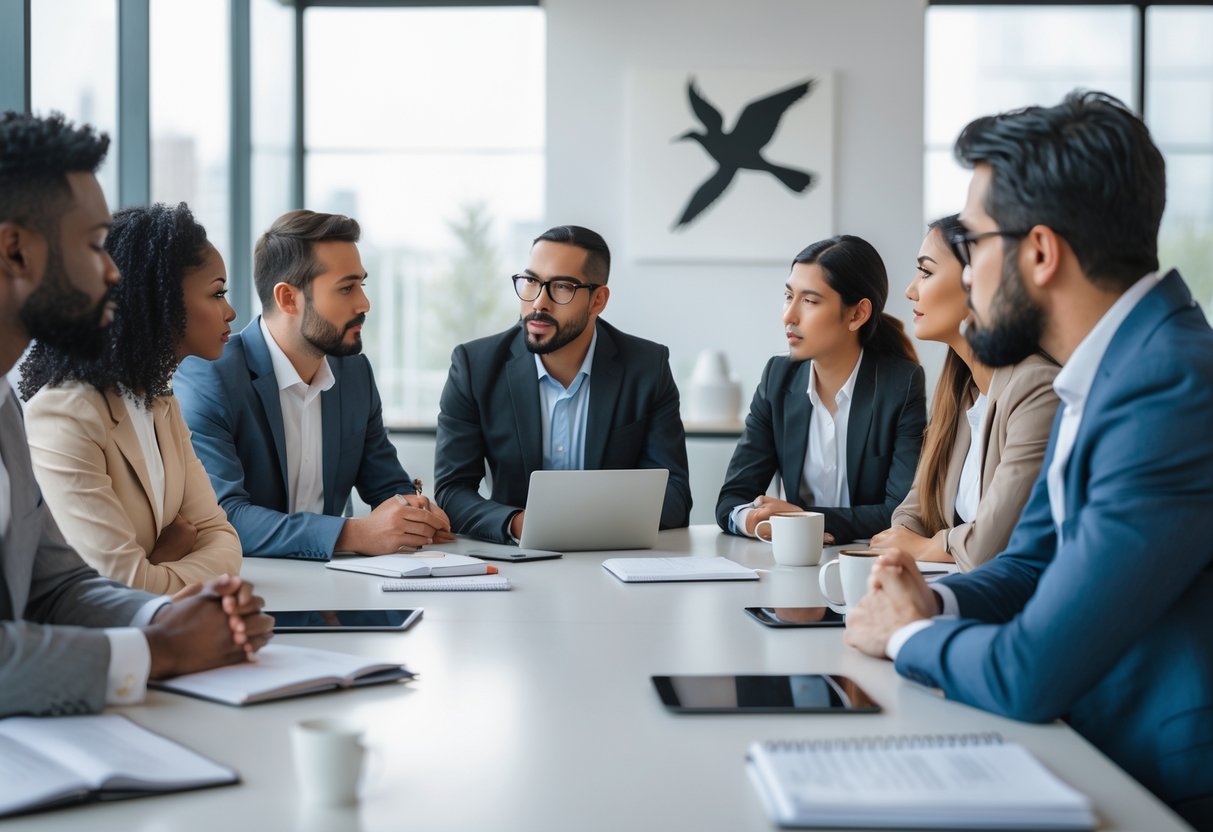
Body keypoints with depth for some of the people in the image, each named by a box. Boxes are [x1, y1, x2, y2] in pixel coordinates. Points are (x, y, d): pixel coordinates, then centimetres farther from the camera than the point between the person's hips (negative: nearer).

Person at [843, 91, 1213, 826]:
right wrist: (935, 603, -2)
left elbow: (1030, 676, -25)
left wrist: (909, 635, -6)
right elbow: (1032, 564, 18)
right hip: (1099, 752, 8)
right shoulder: (1105, 373, 7)